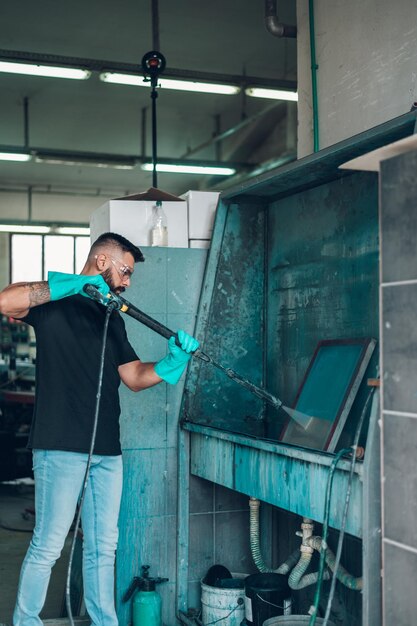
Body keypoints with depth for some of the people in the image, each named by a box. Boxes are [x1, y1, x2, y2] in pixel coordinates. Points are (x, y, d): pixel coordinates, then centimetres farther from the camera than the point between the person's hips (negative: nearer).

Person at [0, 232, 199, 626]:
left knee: (103, 547, 12)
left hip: (107, 449, 7)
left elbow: (134, 378, 18)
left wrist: (173, 361, 1)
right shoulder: (56, 303, -1)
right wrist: (74, 284, -21)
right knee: (48, 546, -2)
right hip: (61, 446, -7)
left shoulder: (112, 320, 20)